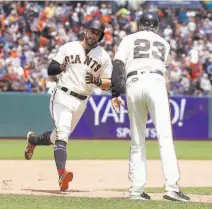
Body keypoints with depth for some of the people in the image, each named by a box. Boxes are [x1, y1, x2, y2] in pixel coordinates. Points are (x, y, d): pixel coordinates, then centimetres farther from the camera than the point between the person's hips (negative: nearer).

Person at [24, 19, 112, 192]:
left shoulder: (103, 56, 3)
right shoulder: (68, 48, 0)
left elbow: (108, 84, 5)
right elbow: (50, 70, -1)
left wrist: (97, 81, -16)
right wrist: (61, 67, -23)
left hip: (81, 103, 4)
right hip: (62, 97, -4)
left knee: (59, 136, 16)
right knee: (62, 134, -21)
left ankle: (33, 139, 46)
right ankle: (62, 174, -34)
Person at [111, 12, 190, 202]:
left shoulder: (129, 39, 18)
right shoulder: (164, 43, 24)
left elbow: (118, 66, 4)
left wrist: (116, 93, -3)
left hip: (132, 85, 1)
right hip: (155, 82, -1)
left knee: (137, 141, 10)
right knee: (165, 137, -10)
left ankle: (136, 190, 6)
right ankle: (172, 186, -23)